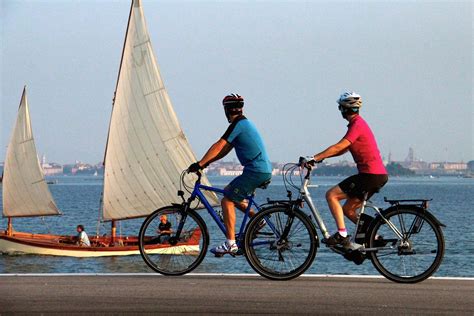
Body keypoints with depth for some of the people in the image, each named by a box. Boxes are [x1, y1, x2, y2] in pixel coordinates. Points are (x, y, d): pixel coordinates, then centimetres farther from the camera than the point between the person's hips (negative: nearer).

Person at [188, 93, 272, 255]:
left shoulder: (238, 124, -12)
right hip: (264, 171, 10)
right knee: (230, 193, 21)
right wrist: (206, 162, 16)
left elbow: (219, 146, -16)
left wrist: (200, 164, -14)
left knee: (227, 201, -8)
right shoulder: (245, 123, 19)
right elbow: (225, 149, 20)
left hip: (255, 172, -10)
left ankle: (230, 243, -11)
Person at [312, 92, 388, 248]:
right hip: (377, 175, 10)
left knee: (331, 195, -10)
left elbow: (339, 147, -20)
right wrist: (319, 157, 12)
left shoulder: (357, 125, -13)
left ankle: (342, 235, -15)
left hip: (371, 175, -10)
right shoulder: (357, 123, 19)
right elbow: (342, 149, 20)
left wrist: (315, 158, -20)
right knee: (348, 209, 16)